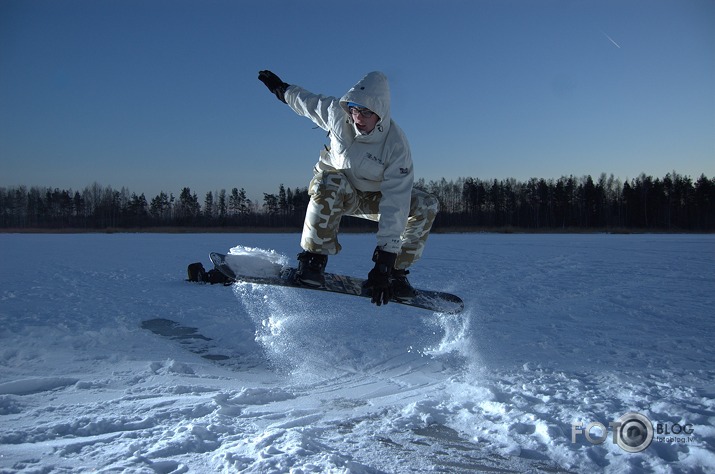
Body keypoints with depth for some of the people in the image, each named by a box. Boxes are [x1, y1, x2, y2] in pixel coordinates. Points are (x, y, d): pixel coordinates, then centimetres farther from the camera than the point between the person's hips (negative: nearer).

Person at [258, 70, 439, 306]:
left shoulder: (396, 145, -29)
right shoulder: (337, 113, -22)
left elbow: (394, 205, -36)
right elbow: (308, 102, 3)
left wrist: (385, 260, -42)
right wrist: (282, 89, 20)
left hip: (374, 198, 1)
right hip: (336, 190, 0)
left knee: (426, 206, -20)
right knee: (329, 182, -38)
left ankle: (396, 272, -10)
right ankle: (313, 259, -27)